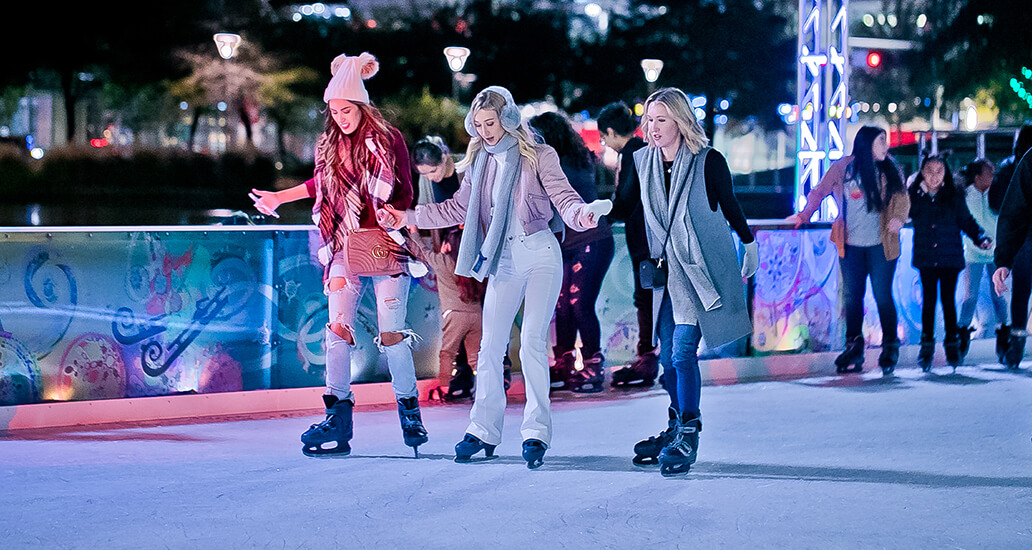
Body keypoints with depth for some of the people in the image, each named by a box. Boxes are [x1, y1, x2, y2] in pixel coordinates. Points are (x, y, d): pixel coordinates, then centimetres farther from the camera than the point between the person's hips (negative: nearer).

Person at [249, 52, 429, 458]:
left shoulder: (389, 140, -1)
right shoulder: (330, 146, 12)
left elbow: (405, 195, 1)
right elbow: (320, 185, 29)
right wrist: (279, 198, 35)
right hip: (345, 252, 4)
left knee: (391, 333, -4)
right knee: (338, 328, -7)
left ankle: (409, 410, 12)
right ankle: (337, 418, -6)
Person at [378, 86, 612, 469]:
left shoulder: (538, 157, -3)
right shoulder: (479, 162, 12)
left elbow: (563, 196, -11)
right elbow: (458, 209, 19)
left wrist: (580, 214, -35)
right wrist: (408, 218, 15)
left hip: (540, 255, -5)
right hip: (503, 262, 5)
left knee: (532, 342, -12)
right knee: (490, 347, 2)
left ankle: (537, 432, -6)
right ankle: (484, 432, 10)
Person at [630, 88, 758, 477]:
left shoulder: (709, 161, -8)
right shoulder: (642, 162, 5)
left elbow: (730, 206, 5)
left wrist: (750, 245, 15)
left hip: (702, 268, -5)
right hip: (666, 269, 5)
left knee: (683, 350, -16)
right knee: (667, 354, 7)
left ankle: (687, 438, -14)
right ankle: (678, 426, 26)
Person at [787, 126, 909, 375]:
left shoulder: (890, 170, 6)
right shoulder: (843, 168, 2)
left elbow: (902, 196, 10)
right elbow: (819, 192, 10)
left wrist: (899, 217, -10)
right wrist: (804, 215, -1)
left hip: (880, 244, 0)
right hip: (850, 244, 0)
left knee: (882, 296, -2)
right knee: (852, 297, 4)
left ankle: (890, 348, 10)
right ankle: (854, 349, 14)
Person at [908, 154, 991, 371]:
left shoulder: (954, 196, 0)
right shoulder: (914, 196, 1)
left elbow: (967, 221, 5)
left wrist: (981, 238, -8)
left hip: (950, 257, 0)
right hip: (926, 258, 0)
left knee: (948, 300, 2)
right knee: (928, 300, 0)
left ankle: (952, 345, 14)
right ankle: (927, 346, 8)